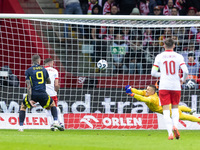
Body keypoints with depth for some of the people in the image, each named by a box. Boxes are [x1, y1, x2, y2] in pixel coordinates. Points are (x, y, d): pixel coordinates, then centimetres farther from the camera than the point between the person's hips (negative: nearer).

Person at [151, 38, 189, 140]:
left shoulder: (159, 57, 1)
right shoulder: (178, 57, 0)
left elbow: (153, 73, -1)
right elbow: (185, 71, -9)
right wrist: (182, 80, 11)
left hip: (164, 86, -1)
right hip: (176, 86, 1)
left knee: (166, 110, -1)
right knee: (175, 108, 16)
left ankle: (170, 133, -15)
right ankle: (175, 126, -10)